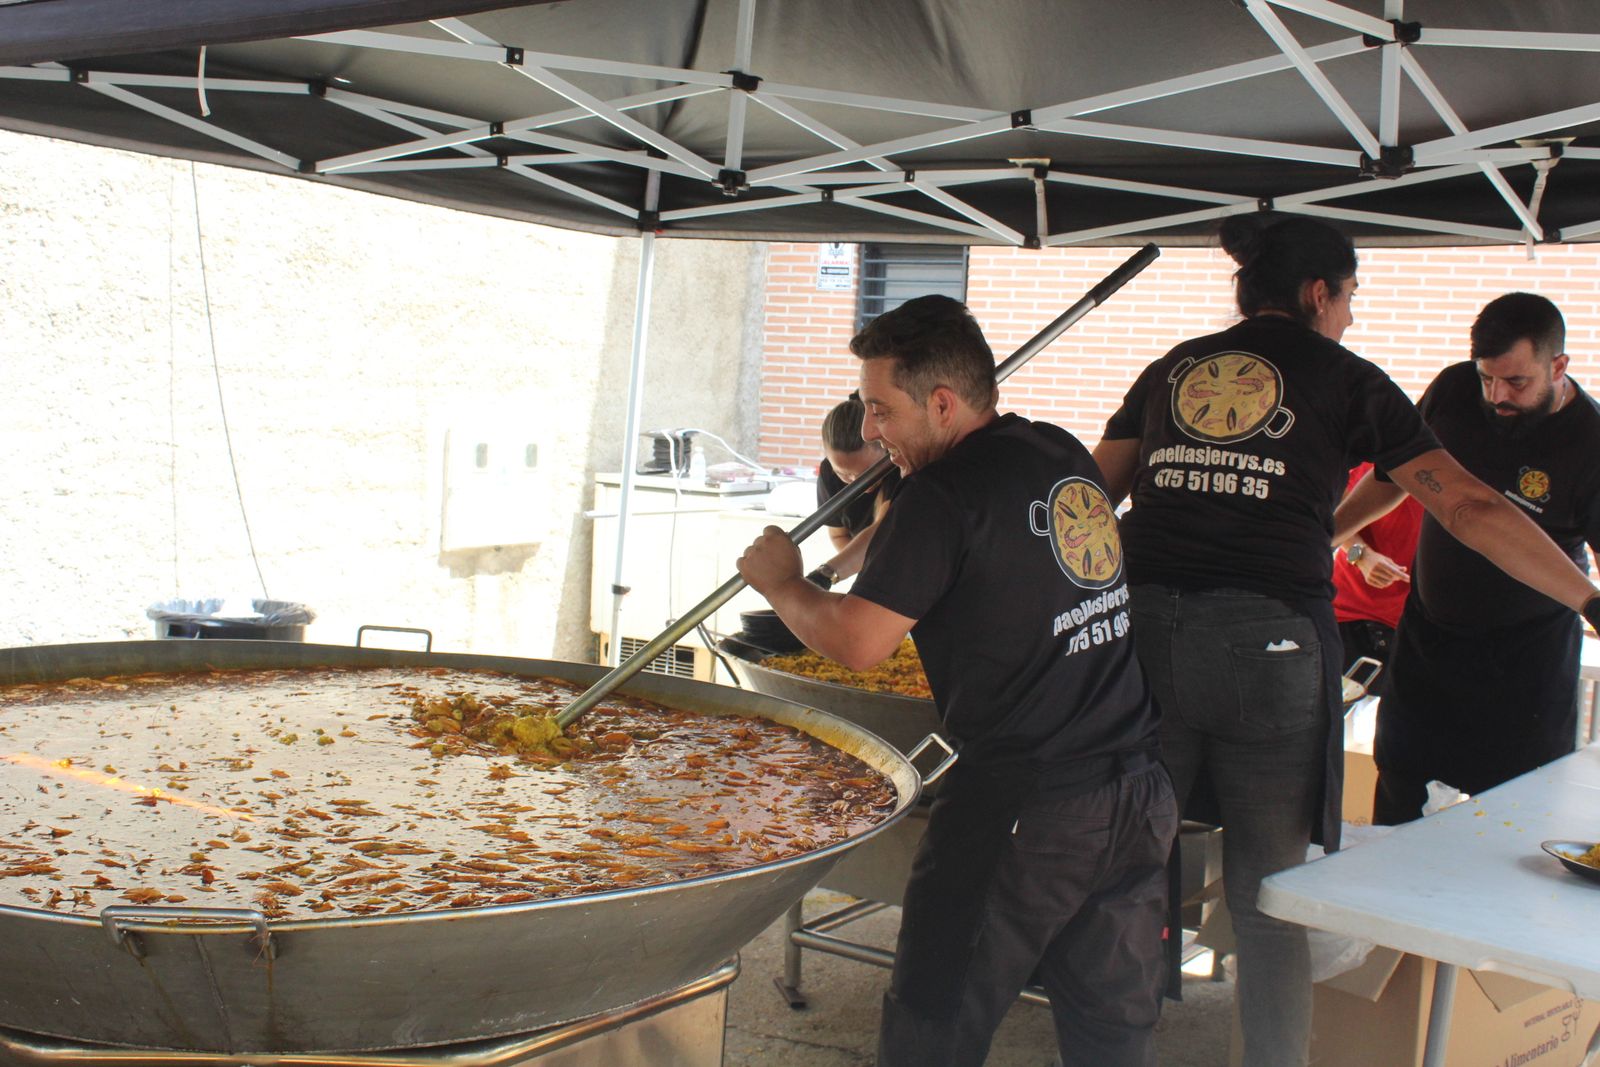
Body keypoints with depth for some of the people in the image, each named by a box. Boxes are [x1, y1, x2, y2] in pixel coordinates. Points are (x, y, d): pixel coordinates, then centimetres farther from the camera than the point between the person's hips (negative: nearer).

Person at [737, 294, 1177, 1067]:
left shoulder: (946, 495, -14)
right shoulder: (1068, 459, 9)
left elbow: (857, 642, -17)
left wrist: (780, 581, 0)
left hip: (1024, 807, -8)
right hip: (1140, 793, 8)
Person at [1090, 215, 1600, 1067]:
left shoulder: (1170, 369, 17)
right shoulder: (1343, 379, 7)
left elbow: (1094, 496, 16)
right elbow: (1468, 507, 3)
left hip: (1142, 633, 3)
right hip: (1267, 641, -3)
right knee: (1268, 900, 8)